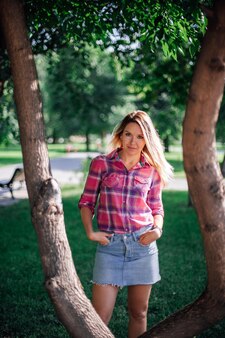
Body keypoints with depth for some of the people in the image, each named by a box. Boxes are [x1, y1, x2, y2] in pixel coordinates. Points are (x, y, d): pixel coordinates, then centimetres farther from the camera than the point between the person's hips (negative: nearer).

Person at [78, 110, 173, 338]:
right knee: (99, 318, -4)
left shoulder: (152, 170, 5)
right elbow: (87, 202, 4)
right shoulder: (101, 164, 0)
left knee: (139, 313, 11)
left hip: (142, 244, 2)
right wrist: (90, 232, -10)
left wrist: (157, 229, -7)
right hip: (110, 245, -2)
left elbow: (156, 208, 13)